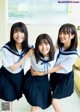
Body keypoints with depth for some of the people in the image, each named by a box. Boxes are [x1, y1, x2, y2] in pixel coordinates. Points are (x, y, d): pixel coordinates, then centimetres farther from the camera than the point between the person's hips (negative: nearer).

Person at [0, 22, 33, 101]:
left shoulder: (27, 46, -18)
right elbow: (13, 68, -24)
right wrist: (26, 55, -29)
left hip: (19, 75, 4)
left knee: (18, 94, 18)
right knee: (8, 96, 7)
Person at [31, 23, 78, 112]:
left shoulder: (73, 55, -31)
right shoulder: (59, 46, -14)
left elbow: (58, 68, -25)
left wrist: (41, 73, -22)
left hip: (64, 78, -6)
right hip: (54, 74, 6)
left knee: (54, 102, -3)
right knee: (50, 92, 27)